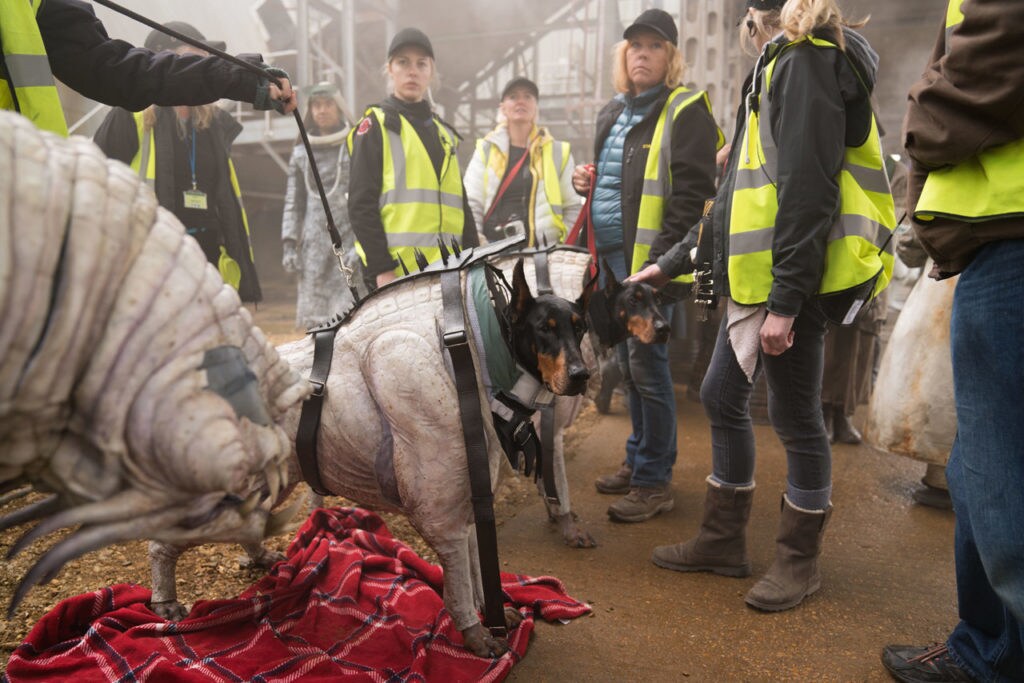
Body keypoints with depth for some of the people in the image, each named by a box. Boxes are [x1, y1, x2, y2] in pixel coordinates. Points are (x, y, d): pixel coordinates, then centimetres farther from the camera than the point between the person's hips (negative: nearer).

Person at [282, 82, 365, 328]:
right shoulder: (301, 153, 17)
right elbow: (293, 203, 19)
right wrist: (289, 244, 9)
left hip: (348, 241, -4)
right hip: (314, 246, 4)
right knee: (313, 317, 2)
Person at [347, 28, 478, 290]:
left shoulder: (445, 133, 21)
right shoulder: (376, 126, 3)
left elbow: (461, 207, 22)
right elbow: (361, 204, -5)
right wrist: (380, 268, -14)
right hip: (396, 270, -6)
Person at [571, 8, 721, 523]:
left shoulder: (684, 111, -6)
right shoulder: (613, 113, 18)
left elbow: (690, 194, -14)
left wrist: (659, 261, -21)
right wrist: (587, 182, 7)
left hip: (650, 259, -7)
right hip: (613, 256, 8)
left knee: (647, 365, -5)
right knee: (628, 364, 14)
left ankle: (654, 481, 7)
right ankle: (639, 459, 28)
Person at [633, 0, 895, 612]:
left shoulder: (808, 61, -7)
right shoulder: (781, 68, 24)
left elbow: (809, 190, -19)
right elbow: (742, 195, 23)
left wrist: (785, 299, -23)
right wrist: (672, 263, 22)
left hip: (791, 282, -10)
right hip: (755, 277, 10)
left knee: (795, 416, 0)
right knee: (722, 397, 12)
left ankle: (800, 560, 18)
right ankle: (724, 540, 25)